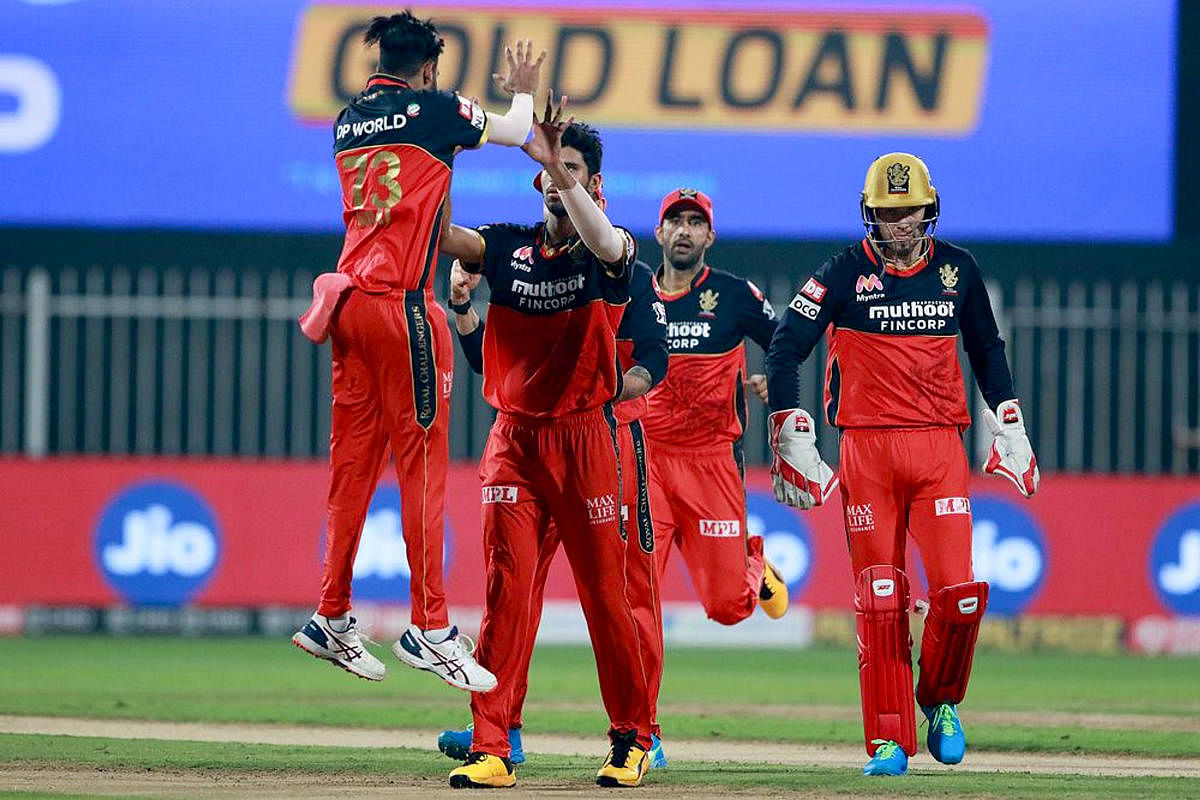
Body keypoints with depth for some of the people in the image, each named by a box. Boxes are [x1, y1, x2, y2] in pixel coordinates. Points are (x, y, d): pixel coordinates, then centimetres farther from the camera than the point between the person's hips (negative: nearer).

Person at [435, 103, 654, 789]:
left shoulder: (612, 254, -3)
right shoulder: (508, 247, 7)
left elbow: (602, 241, -28)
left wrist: (556, 165, -38)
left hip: (586, 439, -2)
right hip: (513, 439, 2)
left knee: (605, 593, 4)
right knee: (505, 589, -5)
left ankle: (633, 740, 19)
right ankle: (491, 750, -7)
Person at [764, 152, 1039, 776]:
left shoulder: (957, 269, 9)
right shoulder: (845, 273, 0)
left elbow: (986, 350, 22)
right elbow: (784, 350, -3)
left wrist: (1009, 430, 15)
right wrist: (794, 440, -9)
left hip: (940, 446, 2)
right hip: (867, 448, -2)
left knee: (959, 592, -10)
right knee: (880, 600, -3)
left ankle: (940, 701, 16)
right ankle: (889, 741, 4)